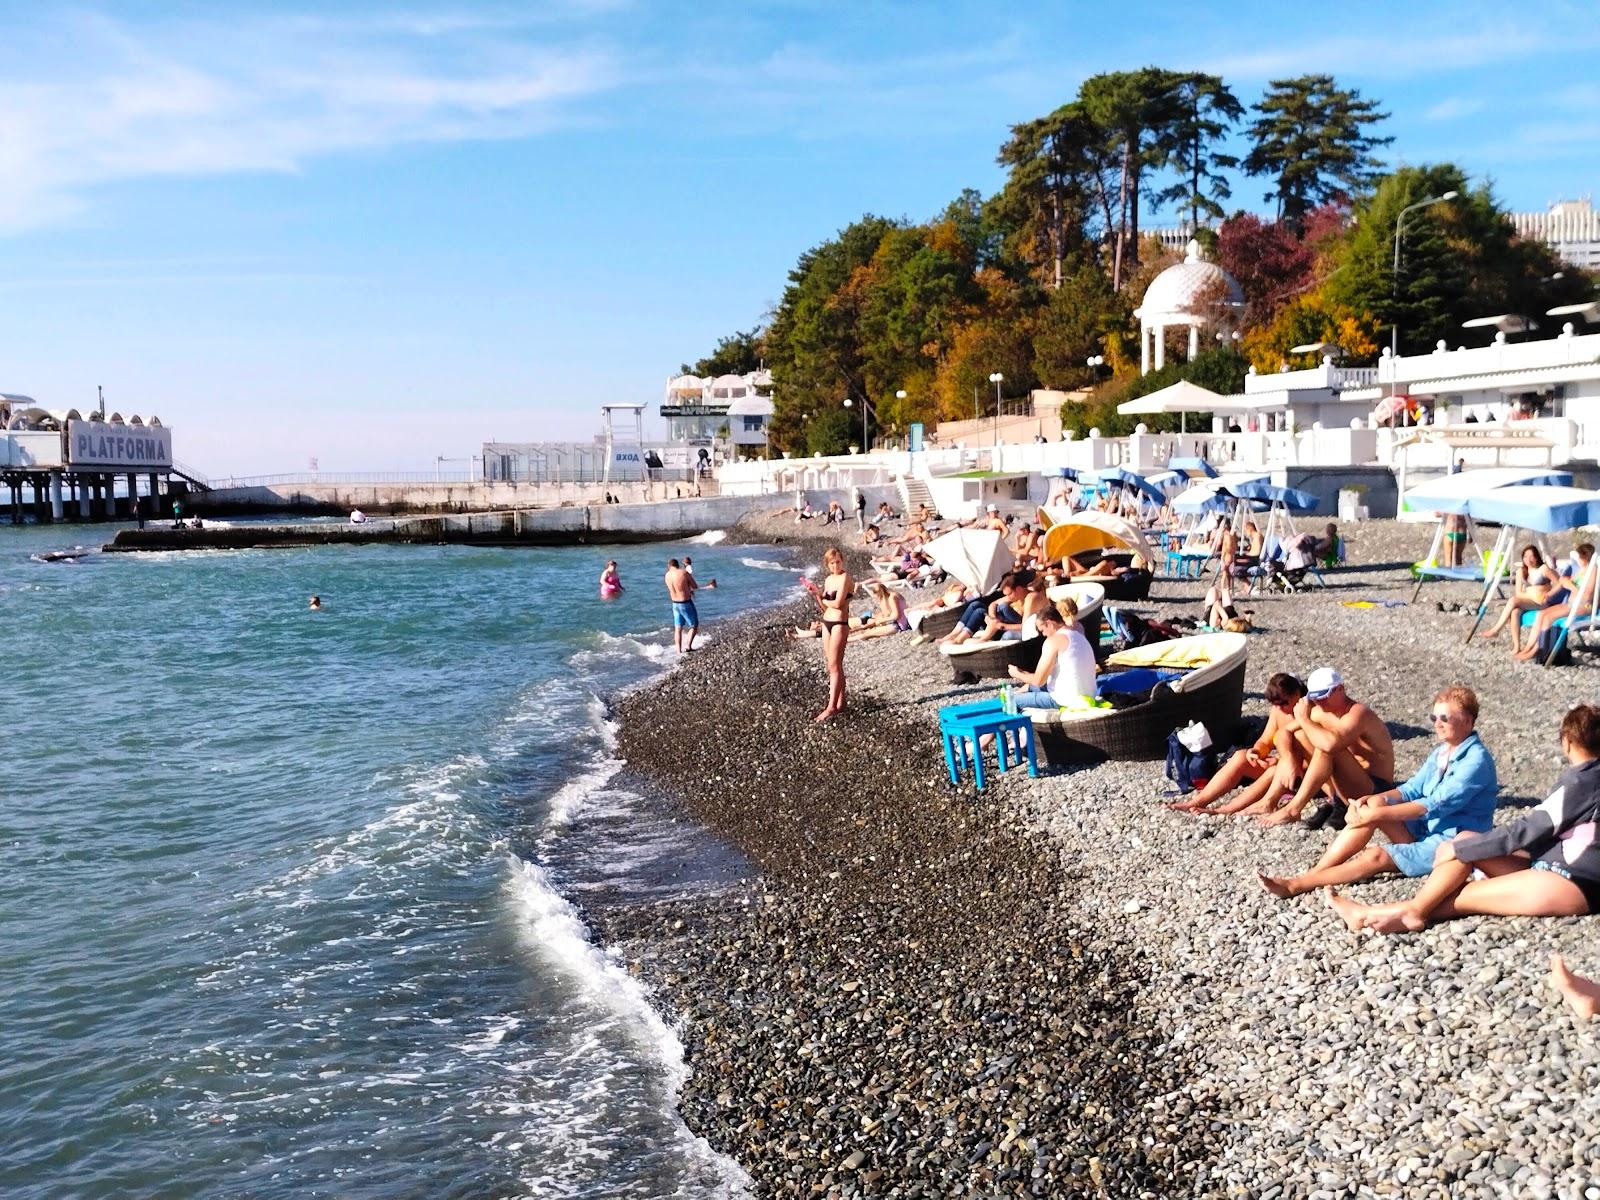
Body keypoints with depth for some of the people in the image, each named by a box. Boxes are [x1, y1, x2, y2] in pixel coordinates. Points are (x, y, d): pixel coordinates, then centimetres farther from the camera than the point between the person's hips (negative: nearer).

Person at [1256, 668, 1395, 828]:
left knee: (1325, 748, -30)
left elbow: (1330, 744, -40)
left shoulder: (1357, 713, -21)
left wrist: (1304, 719, -24)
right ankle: (1335, 800, -2)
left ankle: (1293, 811, -26)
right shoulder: (1321, 712, 3)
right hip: (1350, 783, 9)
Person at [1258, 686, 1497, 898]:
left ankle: (1297, 885, -24)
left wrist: (1377, 815, -26)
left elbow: (1435, 805, -24)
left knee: (1377, 856, -24)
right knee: (1373, 804, -14)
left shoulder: (1476, 760, -17)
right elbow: (1412, 789, 9)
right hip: (1426, 830, 8)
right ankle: (1314, 872, -20)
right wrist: (1371, 802, -10)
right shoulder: (1441, 753, 12)